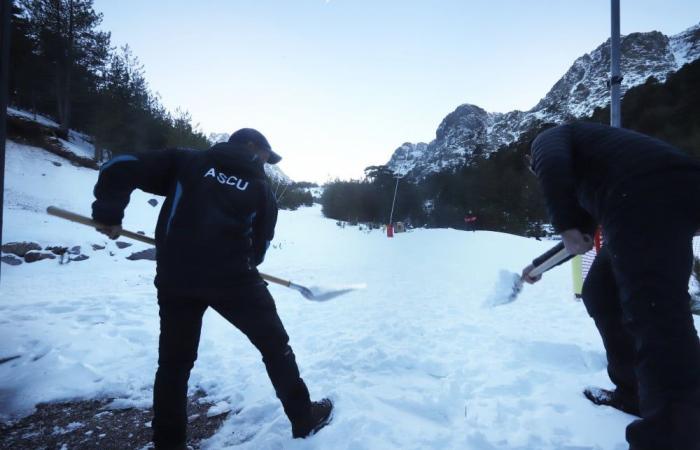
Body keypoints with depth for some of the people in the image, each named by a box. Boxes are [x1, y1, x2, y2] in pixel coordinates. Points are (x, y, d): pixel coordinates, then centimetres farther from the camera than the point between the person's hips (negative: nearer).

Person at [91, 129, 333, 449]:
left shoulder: (185, 162, 10)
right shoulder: (259, 188, 8)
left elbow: (120, 167, 1)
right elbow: (260, 245, 9)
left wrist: (108, 213, 9)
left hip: (176, 277, 2)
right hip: (233, 278, -2)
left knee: (174, 362, 19)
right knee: (275, 345, 15)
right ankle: (305, 420, 26)